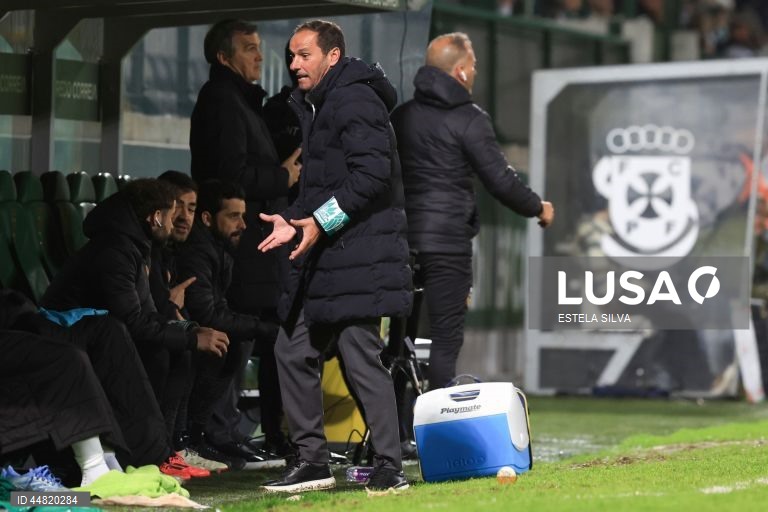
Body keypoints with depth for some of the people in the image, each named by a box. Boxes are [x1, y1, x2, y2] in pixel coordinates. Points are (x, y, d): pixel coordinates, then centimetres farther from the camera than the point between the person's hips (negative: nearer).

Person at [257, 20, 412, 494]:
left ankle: (390, 468, -3)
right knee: (293, 349, 11)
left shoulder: (356, 101, -11)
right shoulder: (312, 107, 20)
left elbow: (371, 175, -21)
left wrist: (320, 222, -22)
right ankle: (313, 462, 18)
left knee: (361, 356, -10)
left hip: (358, 255, -10)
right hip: (324, 258, 10)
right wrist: (294, 221, 8)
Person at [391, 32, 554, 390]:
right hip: (448, 242, -6)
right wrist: (538, 208, 5)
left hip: (403, 238, 6)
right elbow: (500, 180, -10)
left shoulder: (401, 116, 9)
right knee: (446, 337, -3)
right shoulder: (468, 120, -9)